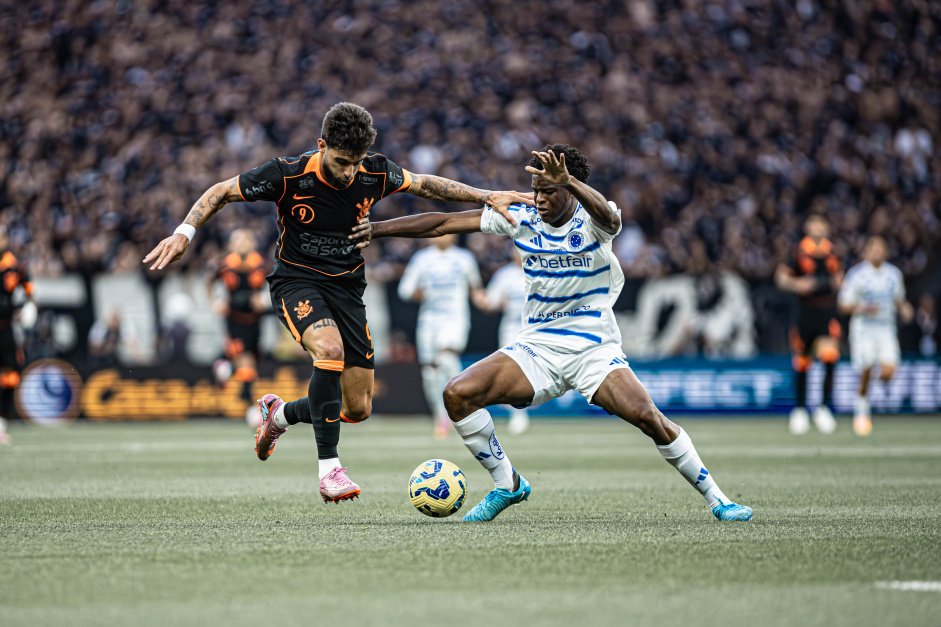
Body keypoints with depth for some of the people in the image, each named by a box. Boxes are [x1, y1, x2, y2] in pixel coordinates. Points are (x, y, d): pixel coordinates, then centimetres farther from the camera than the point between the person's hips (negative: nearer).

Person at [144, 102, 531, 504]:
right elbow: (222, 192, -10)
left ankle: (280, 414, 31)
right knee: (330, 349, -36)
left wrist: (487, 196, 3)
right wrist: (184, 233, -22)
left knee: (358, 408, 0)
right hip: (296, 279, -4)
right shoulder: (289, 175, -21)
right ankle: (328, 468, -26)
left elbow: (422, 184, 8)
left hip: (347, 285, 4)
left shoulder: (375, 173, -11)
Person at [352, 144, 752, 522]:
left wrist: (568, 181, -57)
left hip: (594, 348, -4)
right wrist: (378, 229, -3)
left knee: (646, 416, -25)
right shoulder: (521, 219, -1)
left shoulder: (591, 221, -11)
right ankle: (507, 485, 3)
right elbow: (445, 223, 2)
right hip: (537, 347, 4)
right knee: (458, 394, -15)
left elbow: (609, 219, -38)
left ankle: (715, 498, -7)